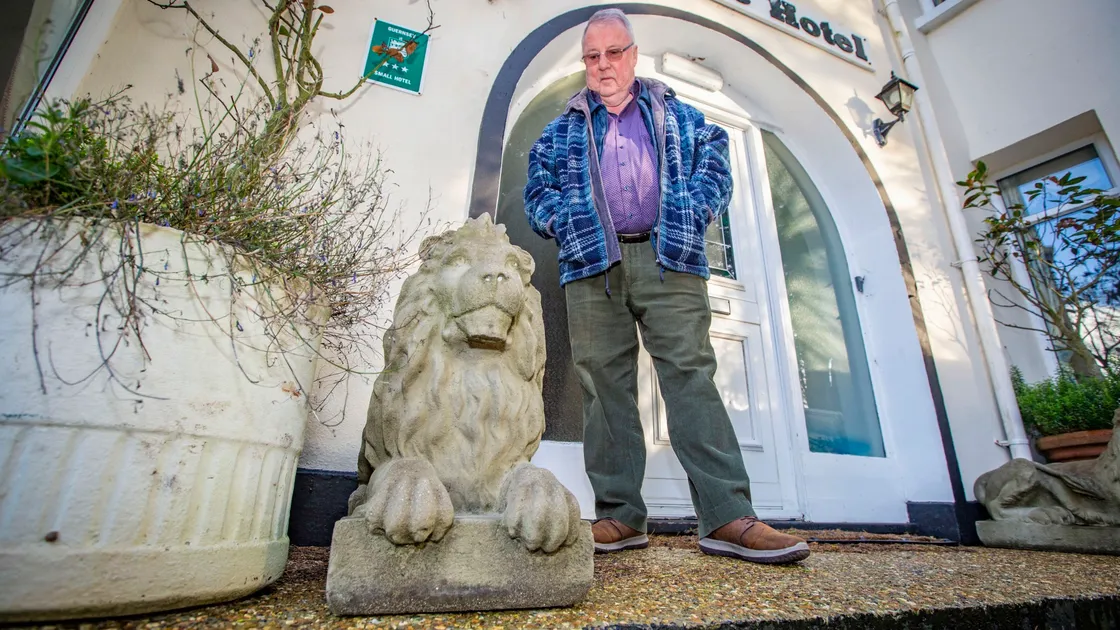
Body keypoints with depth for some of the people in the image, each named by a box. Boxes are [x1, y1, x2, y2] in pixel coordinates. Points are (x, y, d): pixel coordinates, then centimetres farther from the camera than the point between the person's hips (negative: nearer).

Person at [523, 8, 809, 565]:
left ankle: (727, 518, -10)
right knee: (604, 385, -3)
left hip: (667, 259, 0)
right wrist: (565, 223, -3)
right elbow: (538, 187, 16)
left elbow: (713, 160, 14)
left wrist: (690, 216, -4)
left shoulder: (677, 115, 25)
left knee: (691, 375, -12)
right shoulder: (563, 129, 25)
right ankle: (620, 516, 3)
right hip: (590, 266, 1)